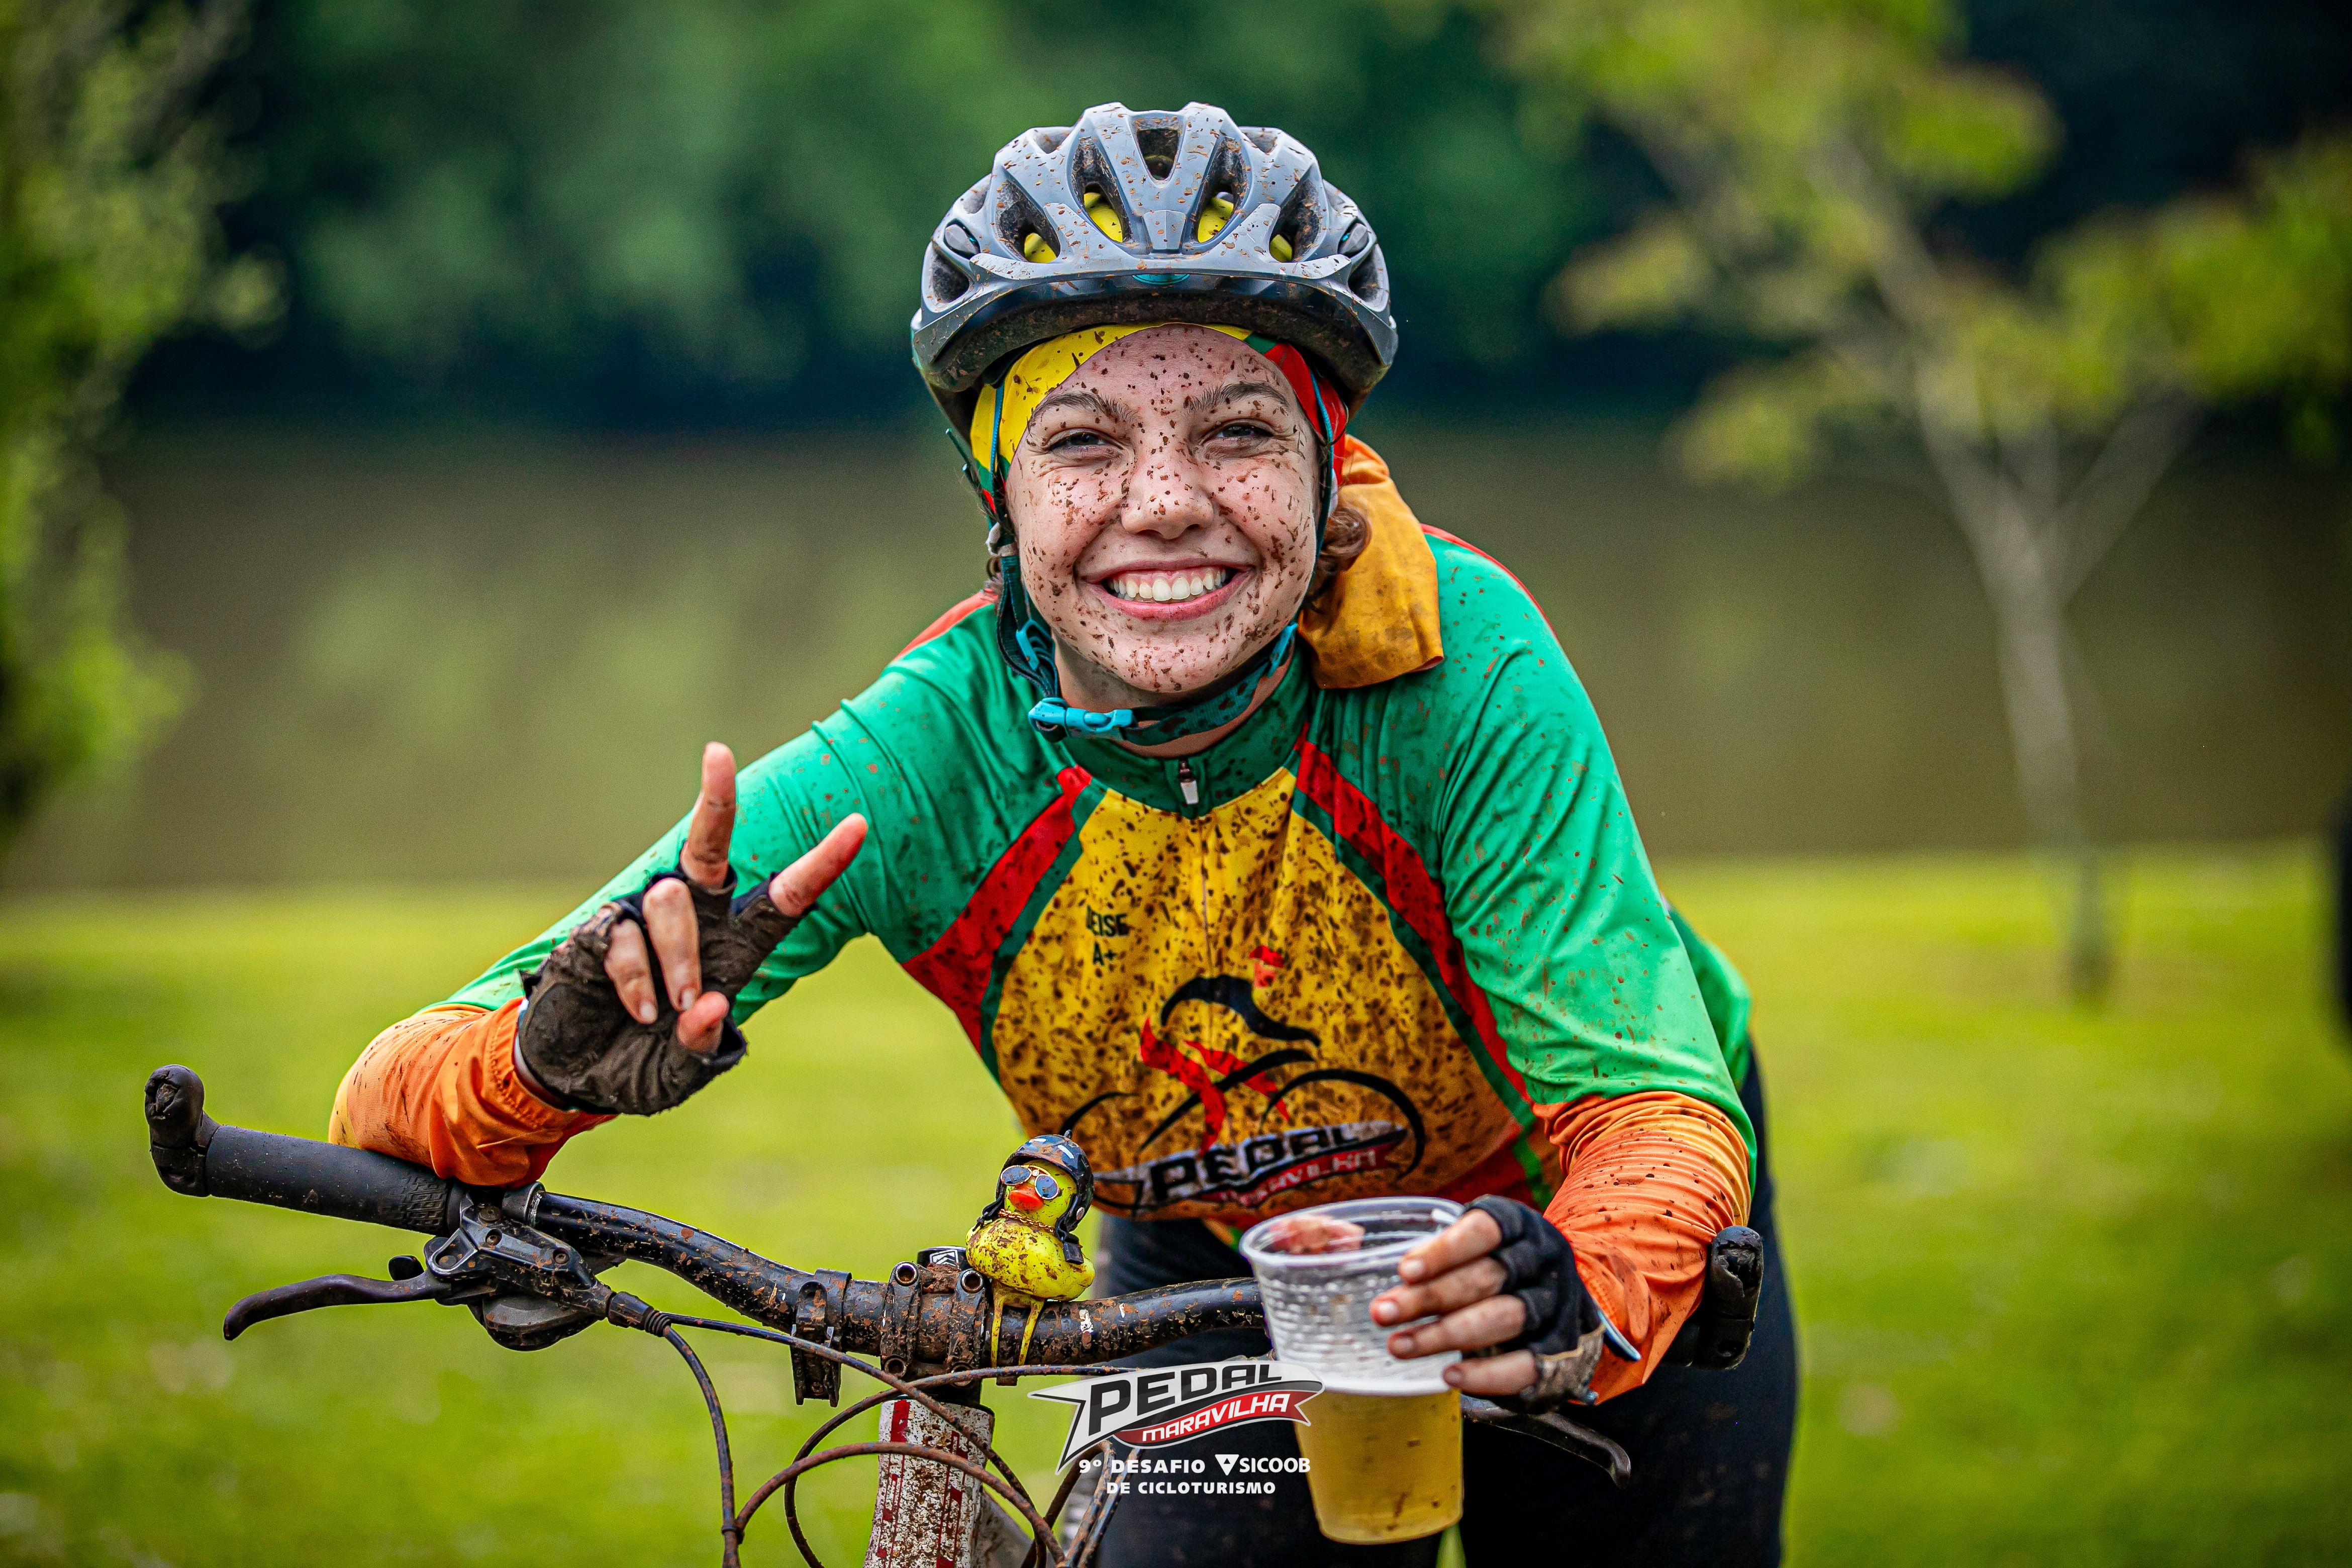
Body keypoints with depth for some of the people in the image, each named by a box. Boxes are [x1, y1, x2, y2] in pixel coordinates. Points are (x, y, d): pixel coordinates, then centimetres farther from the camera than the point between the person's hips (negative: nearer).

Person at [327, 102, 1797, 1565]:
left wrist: (1585, 1291, -58)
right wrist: (557, 1061, -55)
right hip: (1216, 1274, 1)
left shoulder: (1461, 662, -33)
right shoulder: (918, 767, -30)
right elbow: (397, 1099, -32)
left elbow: (1650, 1097, -35)